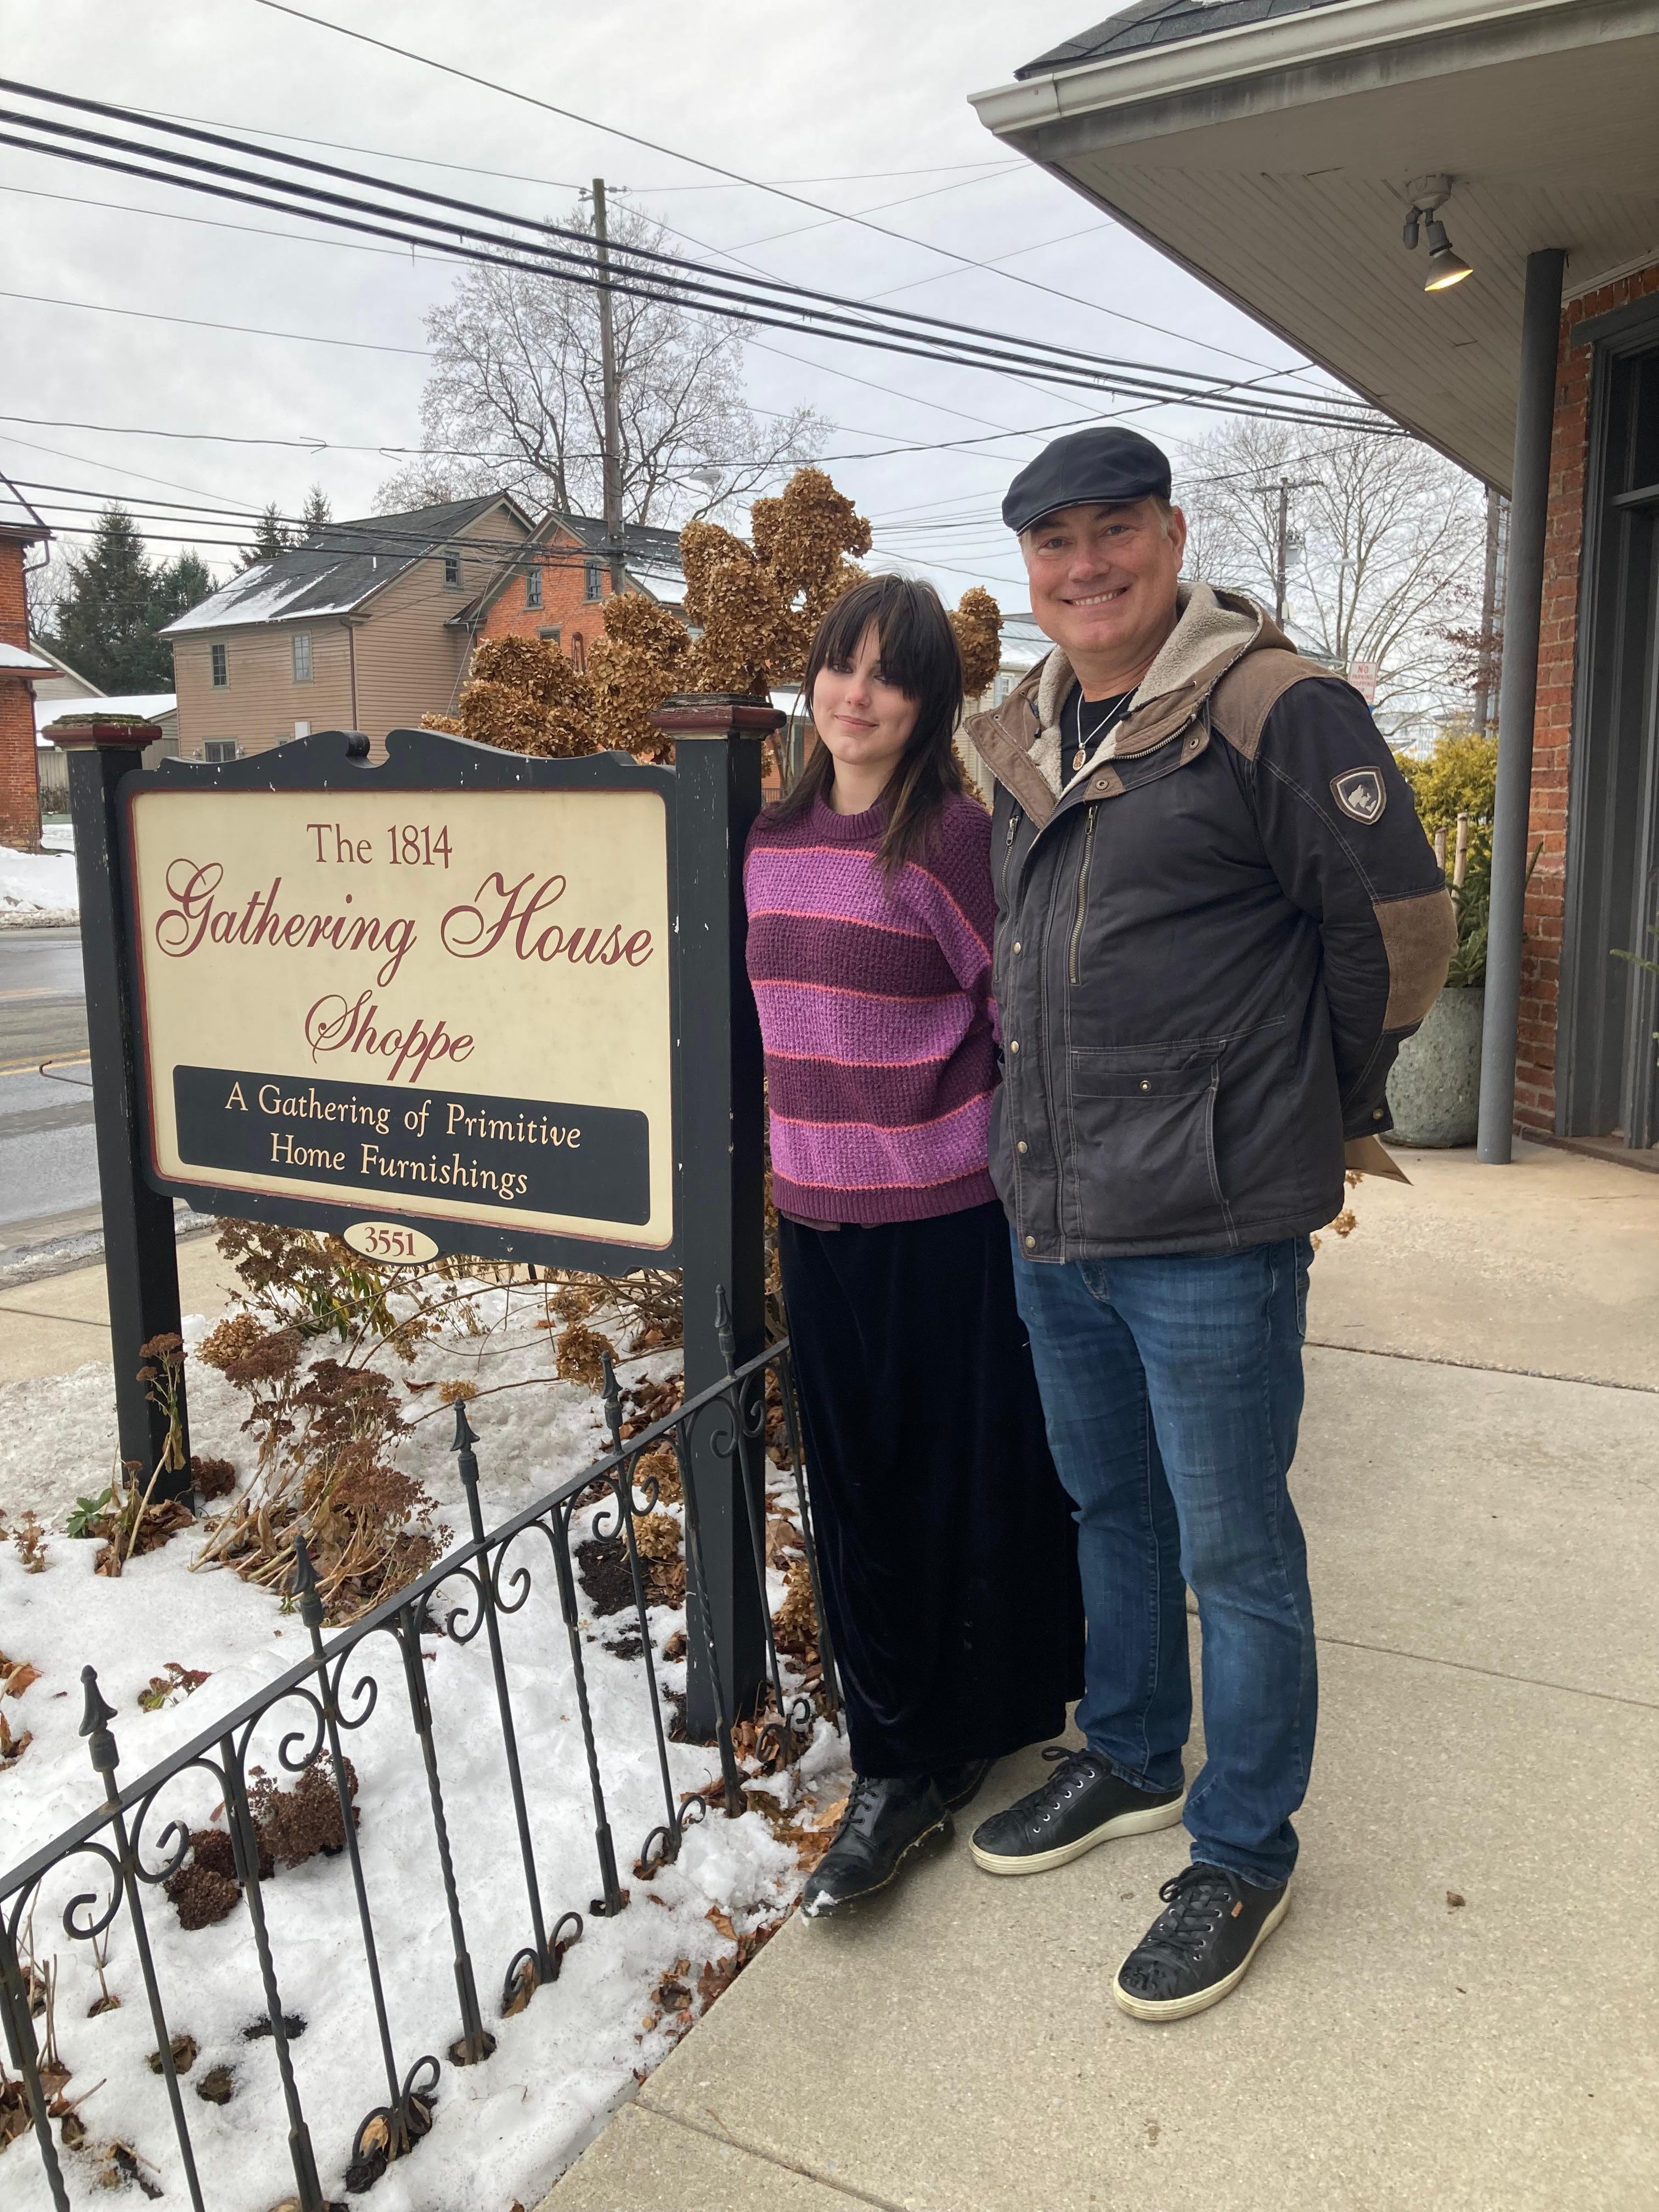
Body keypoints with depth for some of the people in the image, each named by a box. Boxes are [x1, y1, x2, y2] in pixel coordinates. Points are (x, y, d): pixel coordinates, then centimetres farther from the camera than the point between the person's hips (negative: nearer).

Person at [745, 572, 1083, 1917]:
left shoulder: (955, 838, -12)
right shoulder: (774, 841, 8)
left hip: (950, 1220, -6)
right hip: (818, 1216, 6)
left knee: (973, 1488, 9)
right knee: (857, 1490, 12)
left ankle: (976, 1730, 31)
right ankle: (896, 1765, 26)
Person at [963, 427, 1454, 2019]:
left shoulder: (1277, 710, -11)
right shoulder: (1016, 743, 10)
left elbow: (1399, 931, -6)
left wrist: (1330, 1111, 6)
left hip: (1208, 1232, -7)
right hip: (1048, 1224, 7)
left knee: (1232, 1548, 7)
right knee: (1109, 1511, 22)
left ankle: (1243, 1852, 27)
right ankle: (1129, 1762, 44)